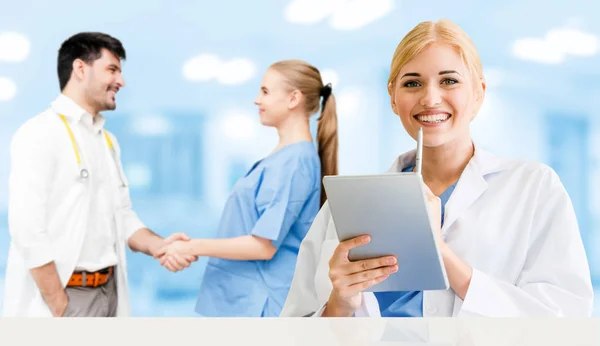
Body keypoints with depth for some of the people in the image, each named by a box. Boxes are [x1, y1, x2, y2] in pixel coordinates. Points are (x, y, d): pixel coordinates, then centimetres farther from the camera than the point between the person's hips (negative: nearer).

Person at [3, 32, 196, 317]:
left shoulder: (108, 140, 12)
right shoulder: (40, 133, -11)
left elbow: (121, 216, 11)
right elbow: (27, 228, -18)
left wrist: (158, 245, -7)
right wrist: (60, 307, -18)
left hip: (109, 292, 7)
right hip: (60, 294, -7)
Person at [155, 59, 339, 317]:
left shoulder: (293, 161, -18)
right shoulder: (284, 157, 11)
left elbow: (264, 245, -21)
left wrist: (193, 247, -13)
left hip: (260, 303, -9)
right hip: (246, 297, 9)